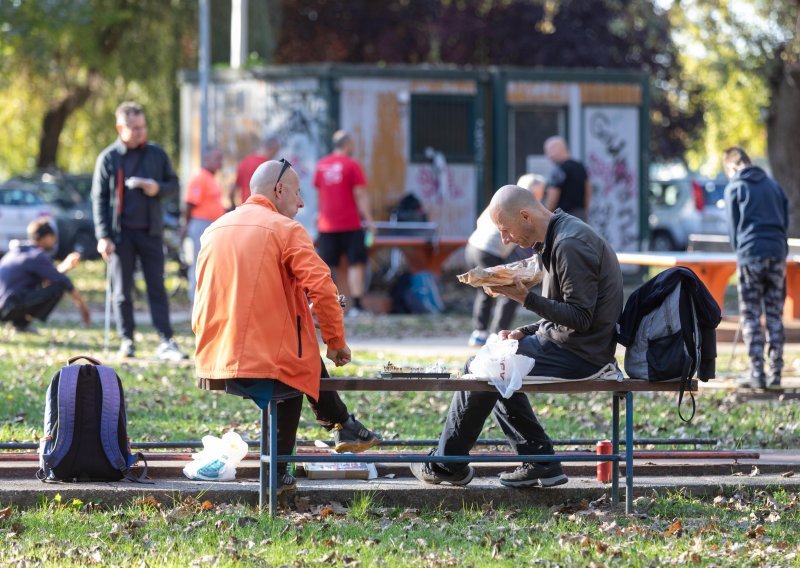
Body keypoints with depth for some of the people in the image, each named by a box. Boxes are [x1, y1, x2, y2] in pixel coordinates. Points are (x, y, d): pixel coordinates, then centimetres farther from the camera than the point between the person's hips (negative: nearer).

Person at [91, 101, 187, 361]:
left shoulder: (156, 154, 5)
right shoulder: (108, 158, 0)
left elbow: (173, 184, 13)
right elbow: (99, 199, 1)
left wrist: (158, 189, -10)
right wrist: (103, 236, -5)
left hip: (150, 231, 1)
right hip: (120, 233, -1)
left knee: (157, 288, -1)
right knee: (122, 290, 4)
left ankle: (165, 342, -3)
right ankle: (127, 341, 11)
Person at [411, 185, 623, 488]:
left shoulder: (569, 246, -20)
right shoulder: (558, 237, 14)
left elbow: (580, 318, -23)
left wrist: (526, 298, -23)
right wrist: (524, 333, 8)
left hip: (578, 353, -11)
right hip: (568, 342, 11)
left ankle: (445, 464, 10)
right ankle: (540, 461, 14)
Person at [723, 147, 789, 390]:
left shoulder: (734, 188, 2)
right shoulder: (773, 185, 14)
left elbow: (733, 227, 3)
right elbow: (786, 221, 15)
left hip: (750, 256, -4)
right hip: (777, 254, 4)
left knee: (751, 317, 0)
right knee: (775, 316, 8)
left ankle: (757, 374, -5)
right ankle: (775, 374, 7)